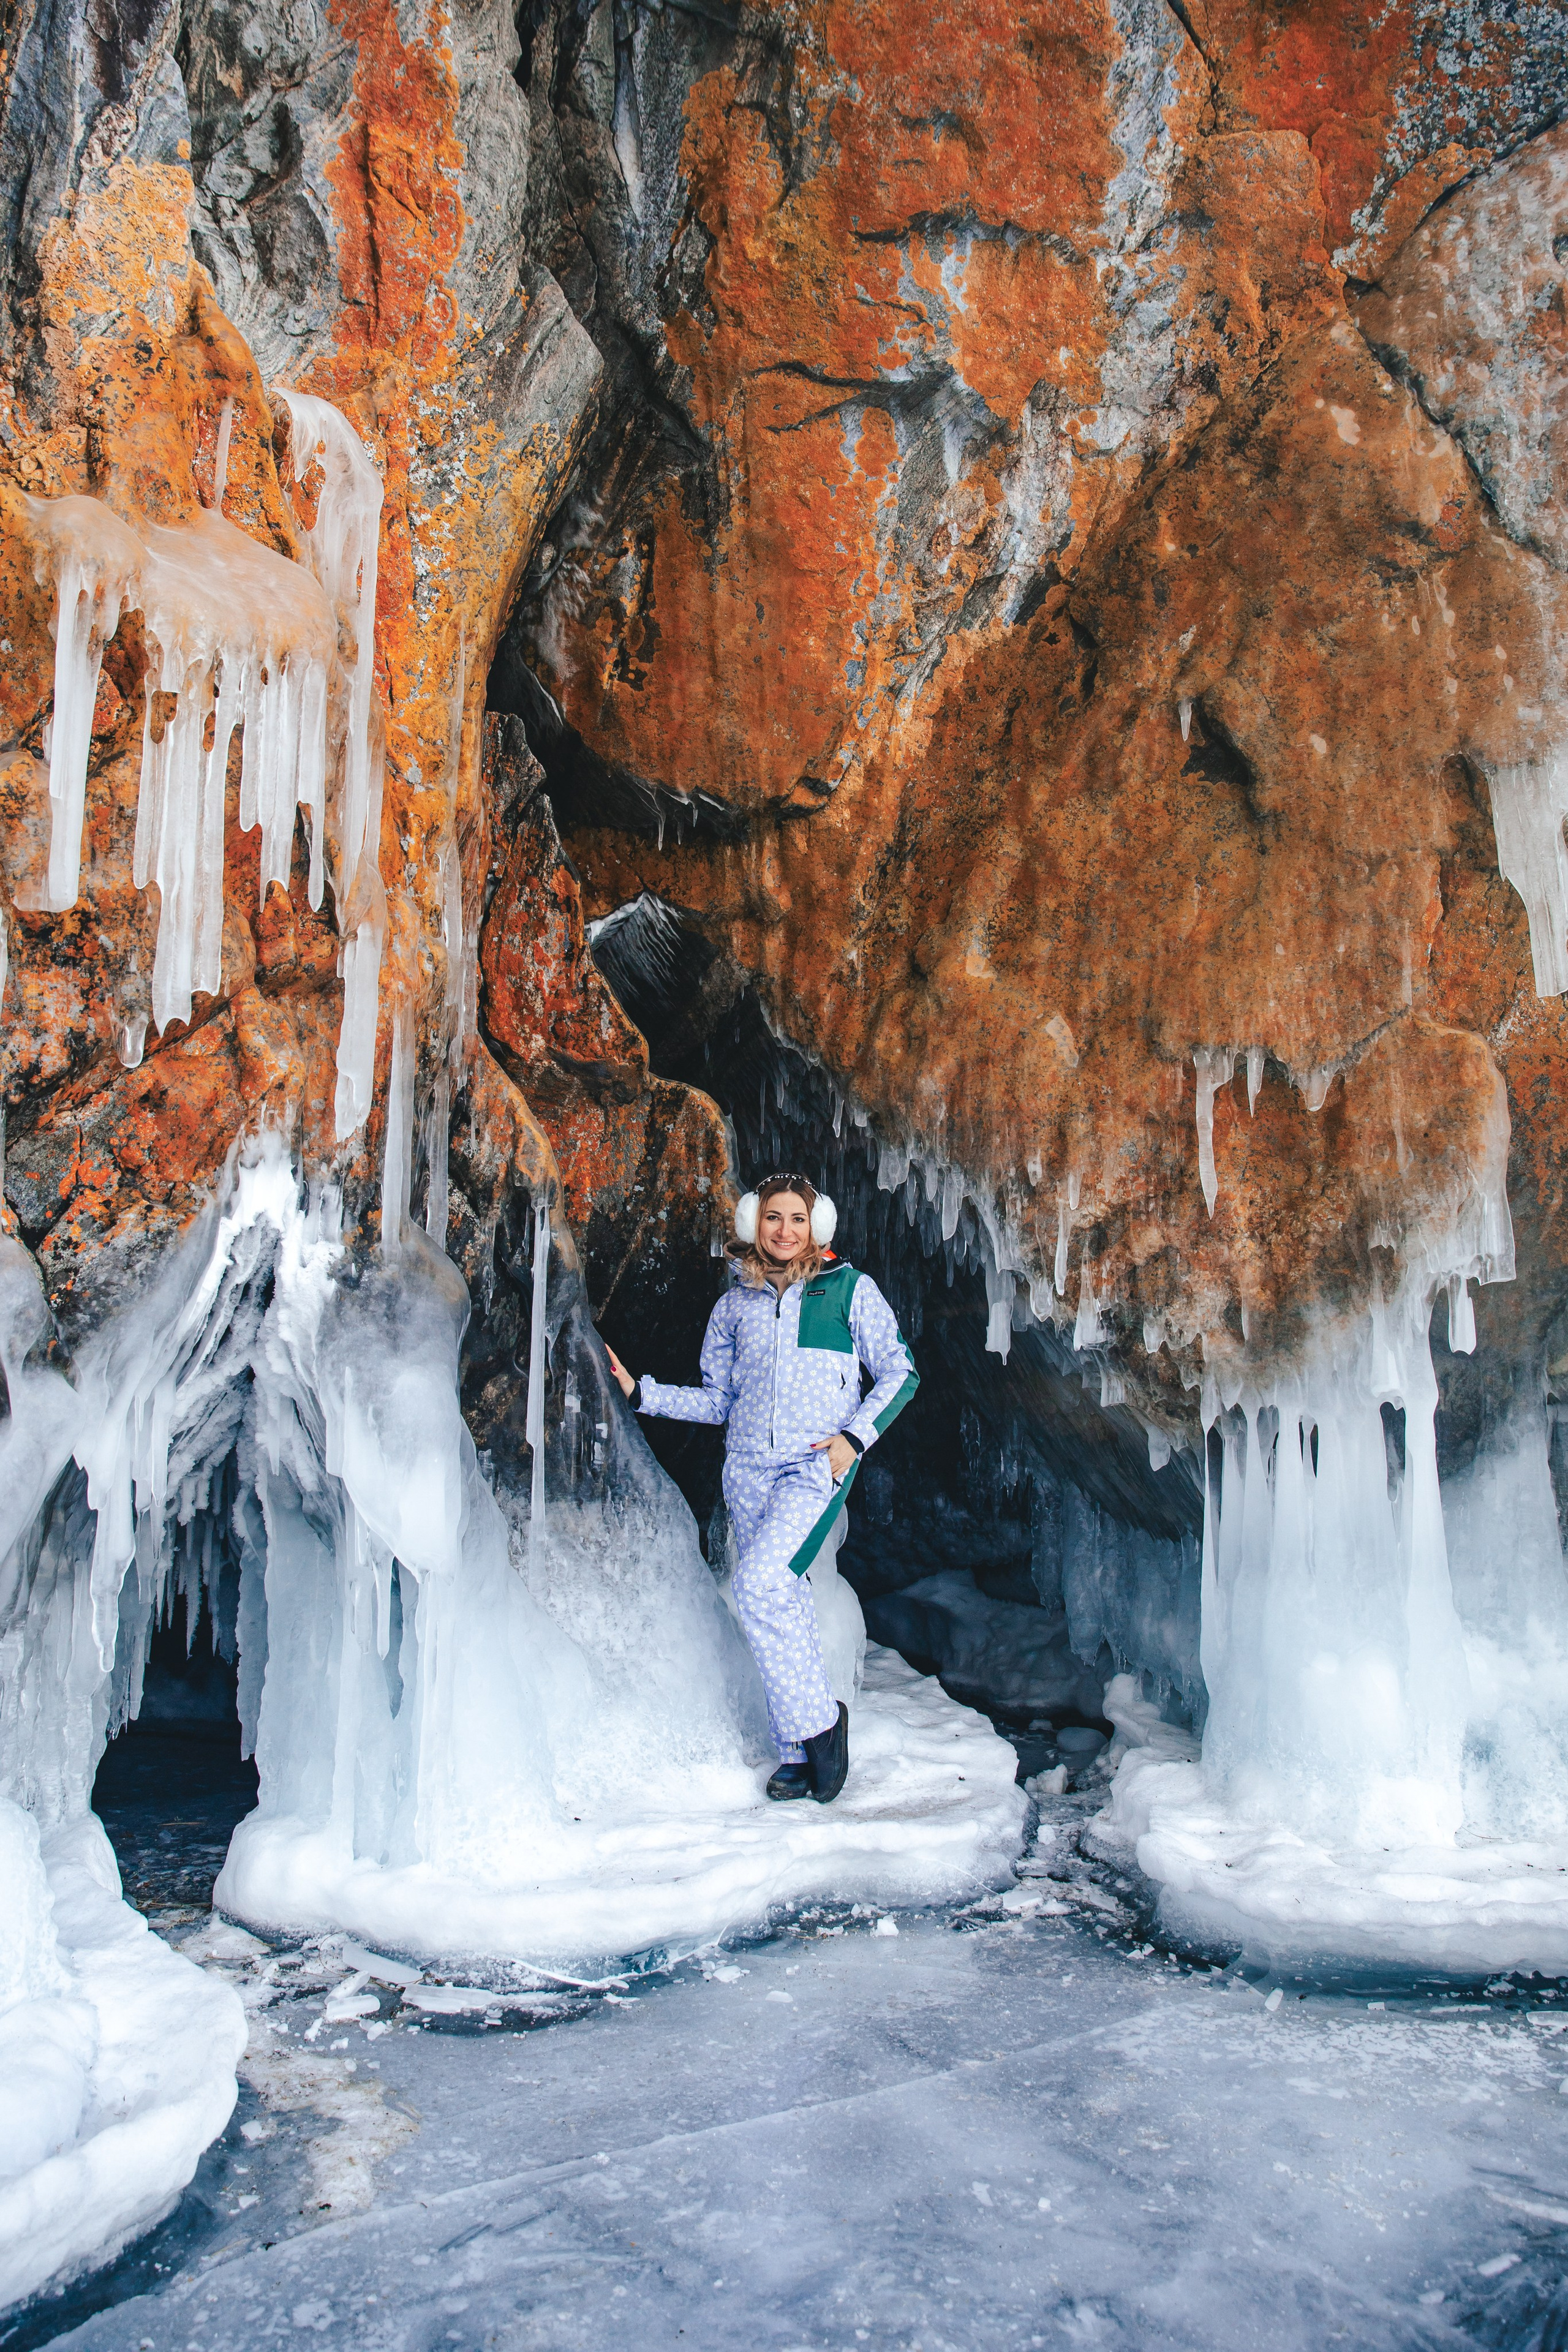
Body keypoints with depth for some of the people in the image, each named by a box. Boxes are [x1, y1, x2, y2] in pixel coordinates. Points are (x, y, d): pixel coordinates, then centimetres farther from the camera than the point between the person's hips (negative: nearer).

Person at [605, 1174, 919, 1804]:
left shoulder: (851, 1290, 2)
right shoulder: (735, 1304, 12)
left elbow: (900, 1373, 4)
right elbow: (717, 1400, 17)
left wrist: (855, 1436, -8)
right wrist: (642, 1393, 6)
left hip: (817, 1466, -4)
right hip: (749, 1468, 4)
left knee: (759, 1581, -23)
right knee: (786, 1601, 4)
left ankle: (819, 1721, -6)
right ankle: (798, 1754, 15)